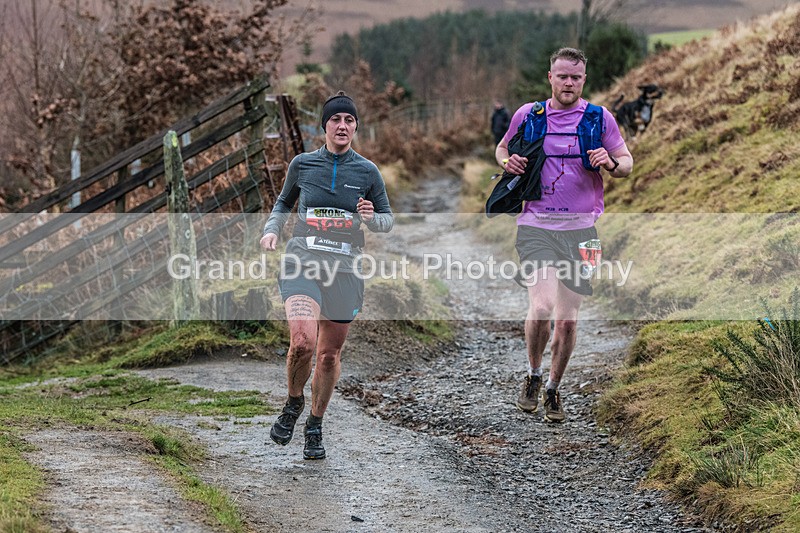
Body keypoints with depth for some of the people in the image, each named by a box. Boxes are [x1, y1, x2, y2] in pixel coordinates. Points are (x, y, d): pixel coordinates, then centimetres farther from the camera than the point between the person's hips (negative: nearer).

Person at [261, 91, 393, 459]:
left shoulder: (367, 171, 4)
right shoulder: (302, 164, 4)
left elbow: (388, 219, 12)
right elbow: (284, 203, 21)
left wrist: (371, 218, -10)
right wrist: (271, 230, 2)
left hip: (345, 270, 1)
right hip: (303, 263, -1)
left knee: (329, 355, 7)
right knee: (302, 342, -23)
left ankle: (315, 428, 28)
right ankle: (294, 402, 7)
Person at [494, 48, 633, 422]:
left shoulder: (600, 118, 4)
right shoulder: (528, 115, 5)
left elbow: (627, 164, 9)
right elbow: (502, 148, 21)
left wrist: (611, 163, -15)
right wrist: (507, 162, -3)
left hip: (580, 228, 1)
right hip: (536, 226, -1)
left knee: (568, 319, 5)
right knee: (541, 307, -19)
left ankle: (553, 390, 26)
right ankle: (533, 376, 8)